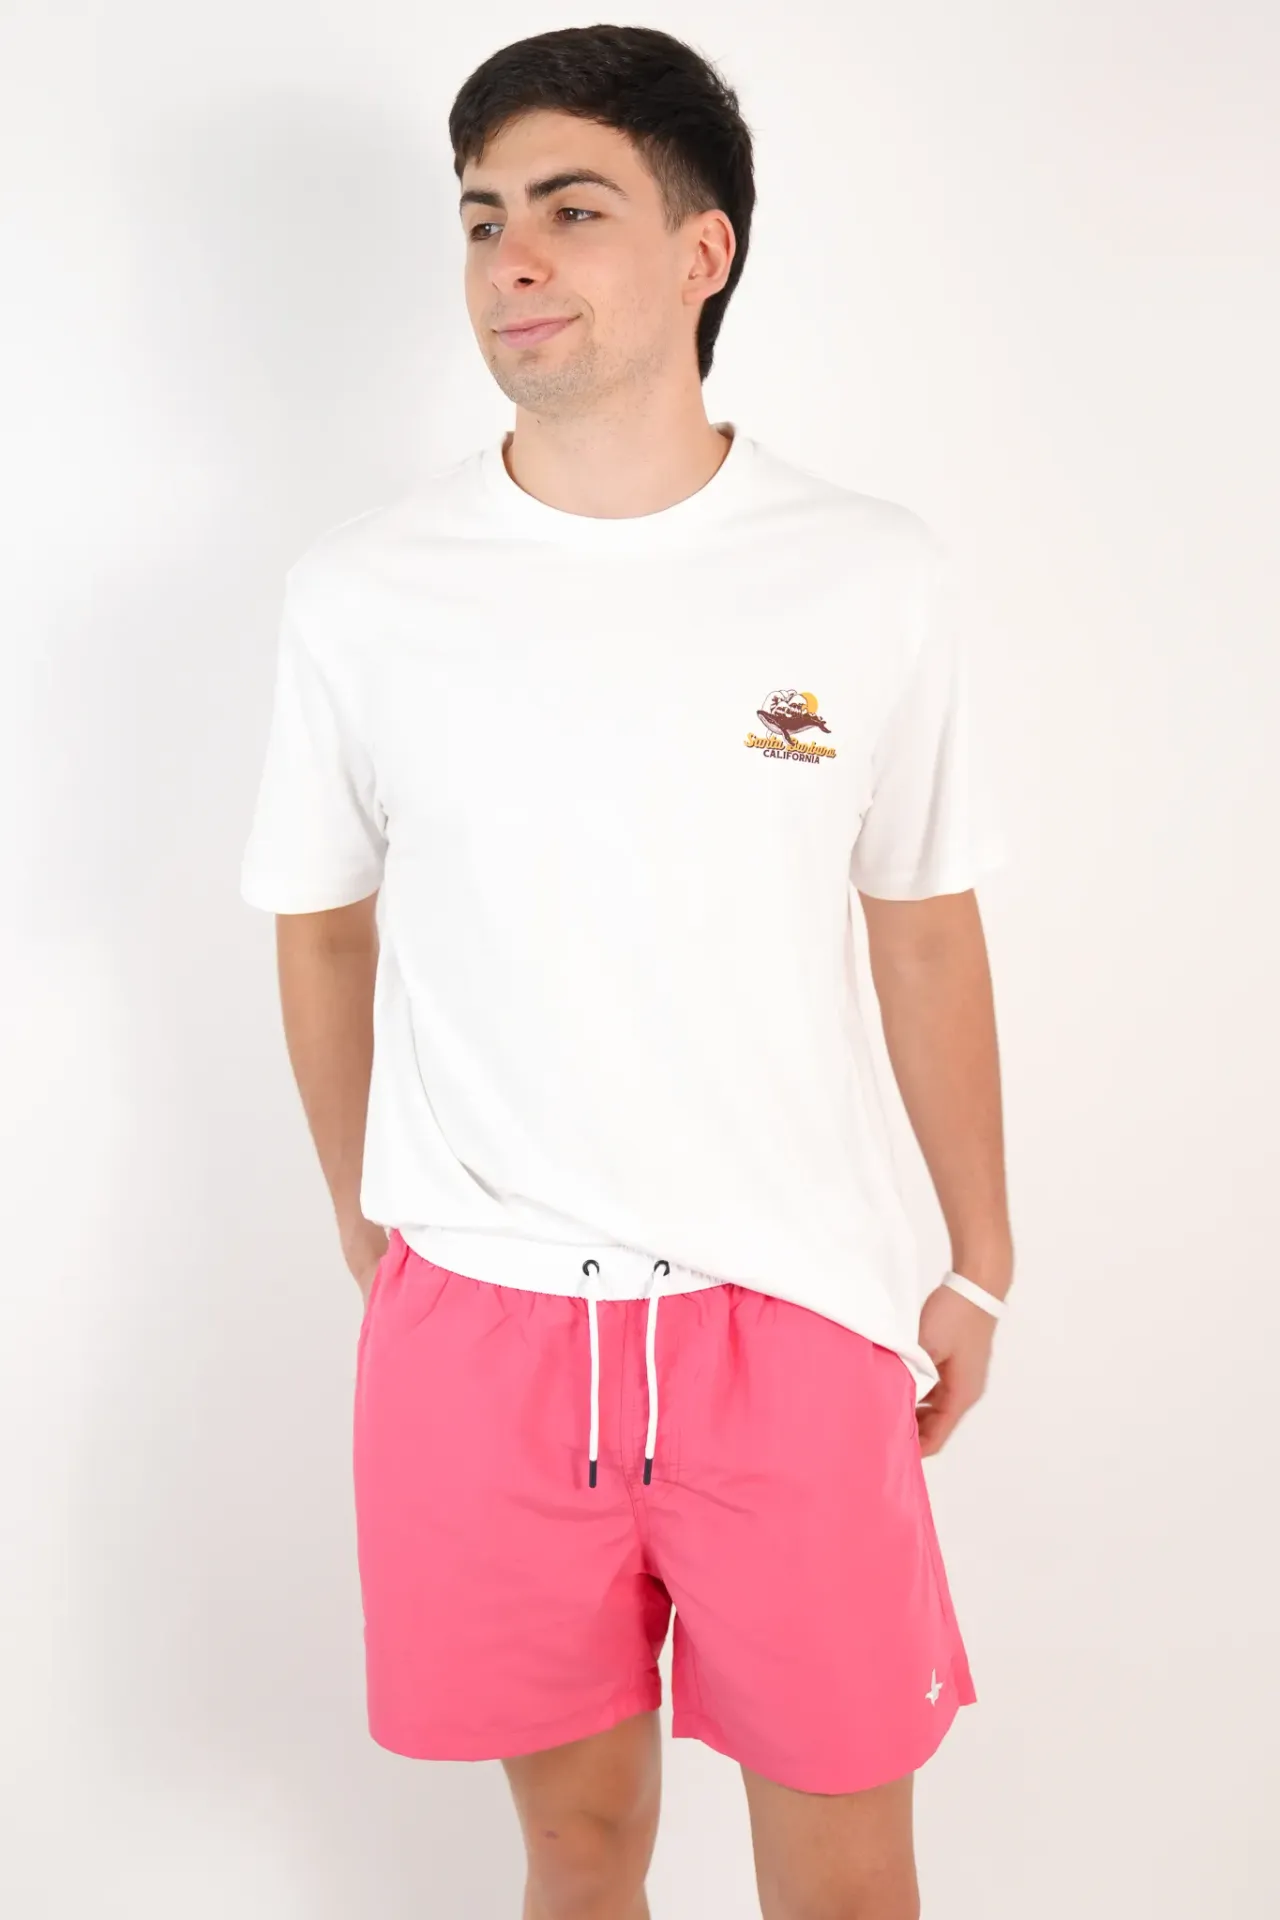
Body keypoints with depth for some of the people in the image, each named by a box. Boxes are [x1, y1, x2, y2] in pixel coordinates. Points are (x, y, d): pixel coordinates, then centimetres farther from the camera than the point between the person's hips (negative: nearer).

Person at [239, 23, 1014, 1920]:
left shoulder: (874, 574, -3)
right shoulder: (360, 589, -3)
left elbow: (926, 929, 6)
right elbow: (323, 930, 8)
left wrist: (980, 1266, 11)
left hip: (799, 1315, 0)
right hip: (480, 1327, 1)